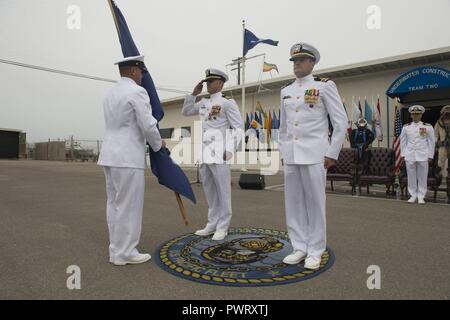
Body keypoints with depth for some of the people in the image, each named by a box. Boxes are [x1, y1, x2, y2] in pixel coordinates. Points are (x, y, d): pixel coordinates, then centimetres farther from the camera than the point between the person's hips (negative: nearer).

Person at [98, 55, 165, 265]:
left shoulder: (110, 94, 18)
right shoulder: (137, 91, -9)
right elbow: (148, 126, -14)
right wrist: (158, 144, 4)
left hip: (110, 155, 9)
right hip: (128, 157, -9)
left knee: (115, 204, 12)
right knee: (129, 206, -1)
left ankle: (117, 250, 20)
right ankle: (124, 253, 8)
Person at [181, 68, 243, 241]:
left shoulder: (227, 102, -4)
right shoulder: (204, 102, 17)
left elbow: (239, 127, -7)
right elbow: (185, 112, 26)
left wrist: (230, 150, -16)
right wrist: (194, 94, 14)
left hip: (219, 152, -7)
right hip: (205, 152, 8)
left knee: (222, 190, 0)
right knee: (209, 191, 12)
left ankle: (222, 227, 9)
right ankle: (212, 224, 23)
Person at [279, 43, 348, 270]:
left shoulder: (324, 86, -1)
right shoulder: (286, 91, 14)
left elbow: (341, 122, -4)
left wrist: (332, 154, -8)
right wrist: (283, 152, 14)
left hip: (314, 154, -5)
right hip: (291, 155, 5)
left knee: (315, 202, 0)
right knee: (293, 203, 7)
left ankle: (315, 251, 14)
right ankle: (299, 248, 19)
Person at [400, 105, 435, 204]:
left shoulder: (428, 127, 3)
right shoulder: (406, 127, 7)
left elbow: (431, 142, 5)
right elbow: (403, 141, 11)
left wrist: (430, 155, 0)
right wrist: (403, 154, 6)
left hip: (423, 156, -1)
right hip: (410, 155, 1)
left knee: (422, 177, 2)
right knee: (411, 176, 4)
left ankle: (421, 197, 9)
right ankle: (413, 195, 13)